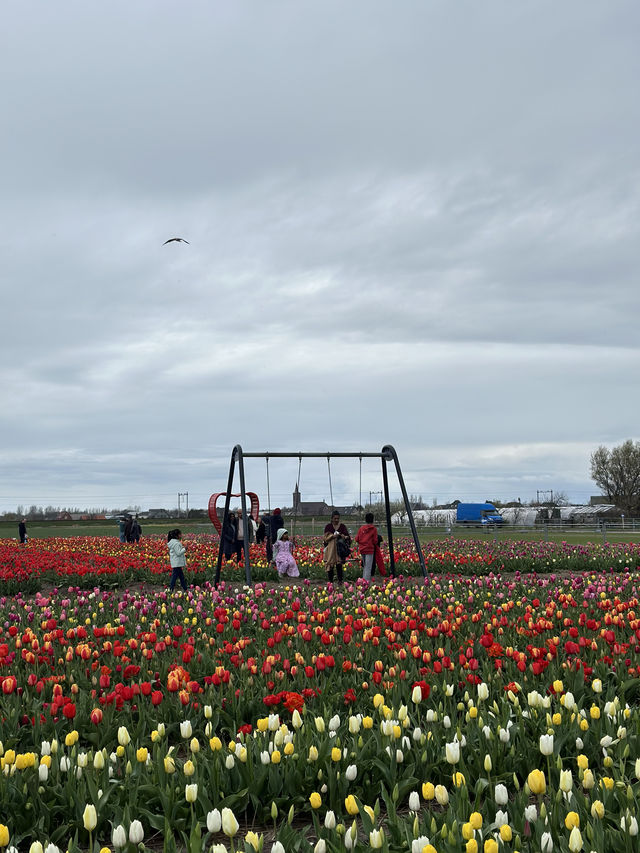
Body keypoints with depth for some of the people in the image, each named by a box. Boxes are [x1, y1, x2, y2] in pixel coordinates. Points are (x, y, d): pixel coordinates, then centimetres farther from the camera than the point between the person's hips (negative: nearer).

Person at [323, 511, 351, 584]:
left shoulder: (342, 526, 8)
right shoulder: (328, 526, 6)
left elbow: (347, 536, 6)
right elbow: (326, 537, 1)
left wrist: (343, 536, -16)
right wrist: (333, 536, -15)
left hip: (340, 548, 0)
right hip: (330, 549, 0)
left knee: (339, 565, -7)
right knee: (330, 566, -2)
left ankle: (340, 580, 0)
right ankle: (330, 581, 6)